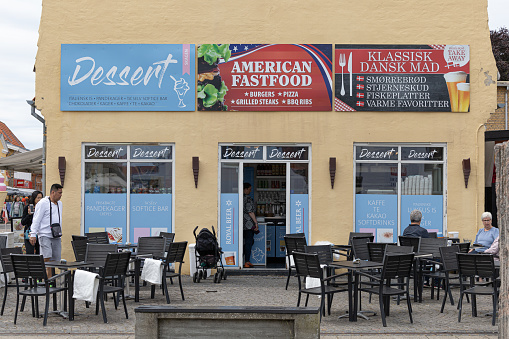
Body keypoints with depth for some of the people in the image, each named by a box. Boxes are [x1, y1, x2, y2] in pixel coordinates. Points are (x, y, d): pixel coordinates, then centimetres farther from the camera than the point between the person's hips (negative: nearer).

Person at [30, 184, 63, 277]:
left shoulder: (59, 203, 17)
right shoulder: (43, 203, -7)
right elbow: (36, 219, -9)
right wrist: (33, 234, -14)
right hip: (45, 235, -7)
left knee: (55, 259, 1)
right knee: (47, 257, -18)